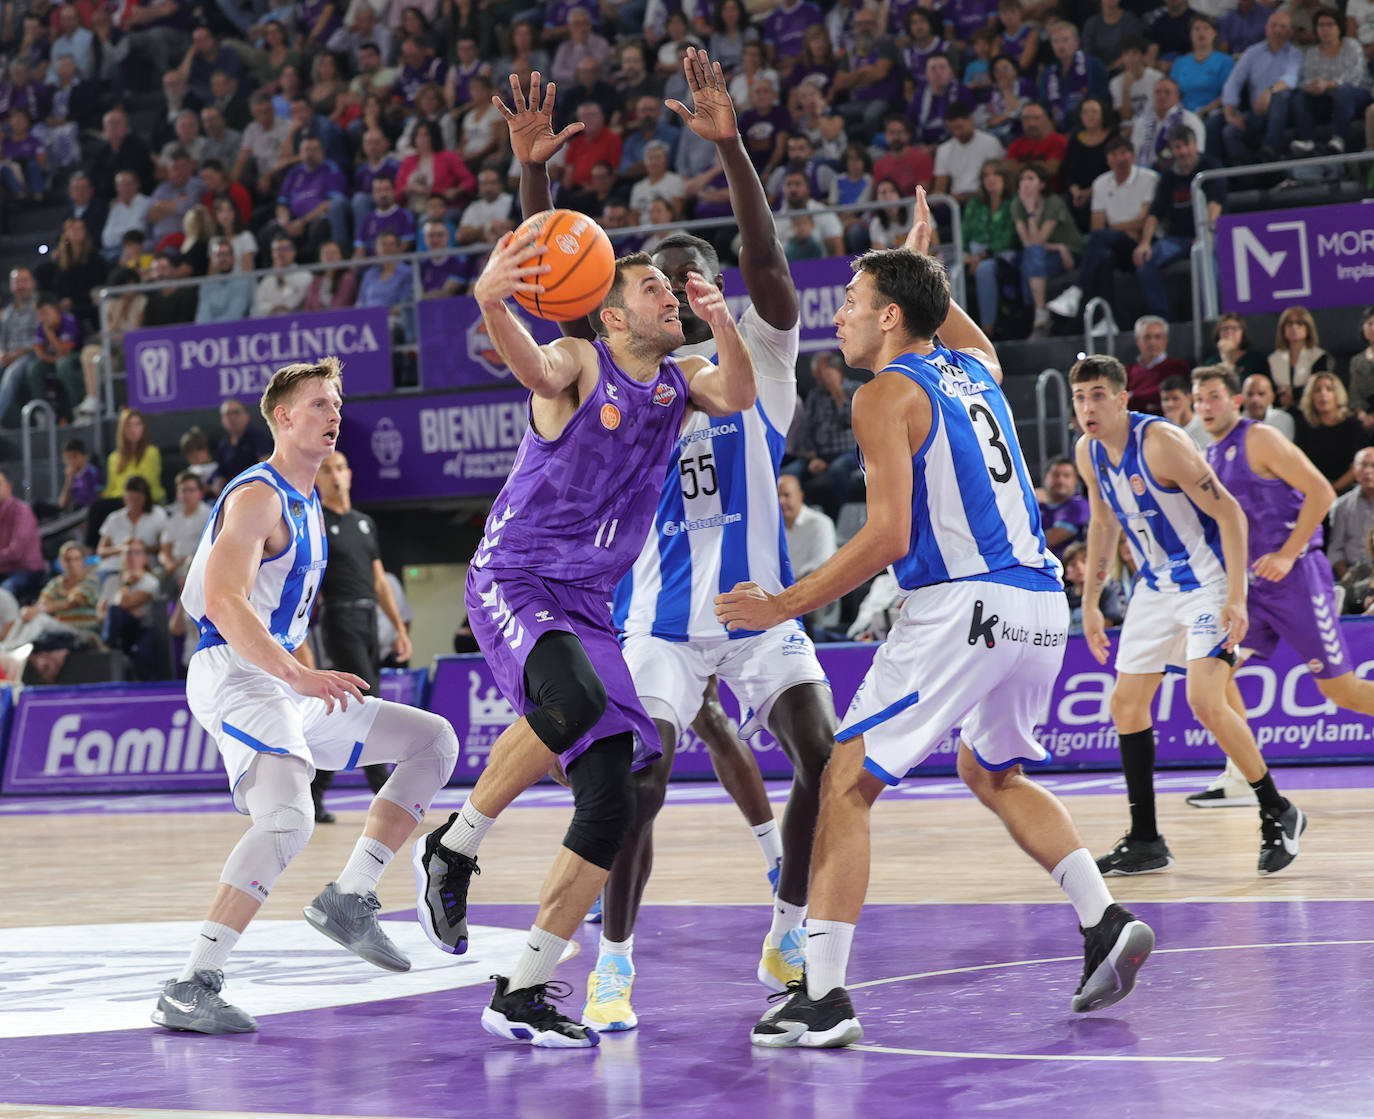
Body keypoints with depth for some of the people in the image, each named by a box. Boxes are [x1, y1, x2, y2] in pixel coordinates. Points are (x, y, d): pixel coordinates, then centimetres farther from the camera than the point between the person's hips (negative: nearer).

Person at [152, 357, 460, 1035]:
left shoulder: (308, 506, 21)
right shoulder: (257, 496, -11)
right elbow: (222, 602, -24)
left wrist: (311, 683, 26)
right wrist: (299, 675, -31)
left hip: (282, 682, 10)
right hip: (232, 675, -10)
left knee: (433, 740, 9)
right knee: (288, 818, -30)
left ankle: (349, 898, 3)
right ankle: (190, 990, -32)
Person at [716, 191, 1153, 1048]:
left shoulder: (887, 395, -6)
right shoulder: (974, 366, 16)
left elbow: (889, 535, -15)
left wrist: (782, 608, -10)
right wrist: (923, 264, 53)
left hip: (961, 607, -8)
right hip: (1042, 603, 8)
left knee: (848, 785, -2)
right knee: (994, 772, 29)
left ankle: (823, 997, -7)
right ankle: (1106, 923, 16)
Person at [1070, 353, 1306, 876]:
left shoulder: (1162, 442, -22)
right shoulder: (1088, 452, 1)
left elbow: (1229, 512, -21)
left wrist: (1236, 598, -26)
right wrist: (1090, 603, 18)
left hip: (1207, 582, -8)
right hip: (1156, 587, 8)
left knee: (1205, 701, -21)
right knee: (1126, 705, 5)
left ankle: (1278, 813, -4)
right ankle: (1145, 842, 14)